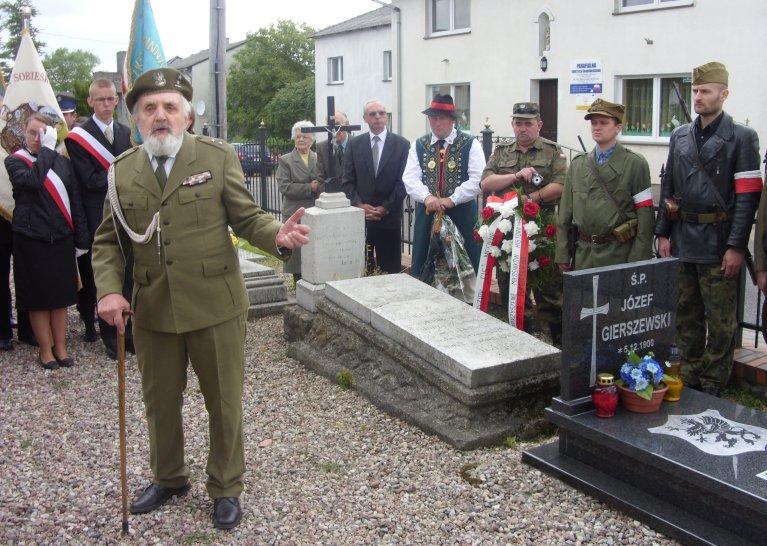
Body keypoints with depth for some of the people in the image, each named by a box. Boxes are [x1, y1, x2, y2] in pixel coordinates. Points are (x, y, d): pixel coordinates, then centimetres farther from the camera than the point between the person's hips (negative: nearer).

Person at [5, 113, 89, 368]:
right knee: (38, 298, 4)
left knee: (60, 296, 9)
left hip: (61, 238, 3)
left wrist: (81, 239, 5)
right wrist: (47, 150, -15)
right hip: (31, 239, -3)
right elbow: (33, 180, -23)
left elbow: (75, 201, 9)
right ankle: (45, 349, 15)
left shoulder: (62, 162, 9)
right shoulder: (14, 161, 0)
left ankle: (60, 347, 20)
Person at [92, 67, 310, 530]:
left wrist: (278, 235, -25)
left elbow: (247, 217, -3)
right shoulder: (122, 170, 4)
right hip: (152, 311, 3)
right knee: (161, 402, 19)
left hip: (215, 306, -3)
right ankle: (168, 478, 44)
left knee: (225, 403, 10)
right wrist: (109, 288, -8)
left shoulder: (218, 156, -4)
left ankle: (226, 488, 31)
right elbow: (109, 240, 9)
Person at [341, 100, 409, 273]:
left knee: (390, 269, 3)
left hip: (389, 218, -1)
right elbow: (347, 180, 6)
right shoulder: (355, 144, 8)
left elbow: (403, 181, -2)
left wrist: (386, 208, -9)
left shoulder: (401, 145, 2)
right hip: (359, 215, 1)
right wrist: (359, 204, -8)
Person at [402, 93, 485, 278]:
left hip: (462, 212, -2)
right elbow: (410, 178, -1)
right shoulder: (418, 146, 9)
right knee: (421, 267, 6)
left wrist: (452, 200, -16)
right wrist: (427, 197, -19)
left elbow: (478, 179, -9)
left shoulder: (470, 144, 1)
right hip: (427, 212, 2)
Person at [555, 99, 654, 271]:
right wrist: (562, 255, 5)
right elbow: (565, 213, 10)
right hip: (583, 254, 4)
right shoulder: (577, 165, 11)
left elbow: (645, 214, -5)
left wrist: (639, 259, -12)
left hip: (618, 254, -3)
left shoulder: (635, 164, 0)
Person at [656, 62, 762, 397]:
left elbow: (747, 196, -11)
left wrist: (737, 247, -16)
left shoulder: (741, 138, -6)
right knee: (687, 316, 14)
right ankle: (688, 380, 27)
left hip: (718, 245, -5)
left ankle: (712, 387, 14)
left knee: (720, 321, 3)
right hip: (682, 241, 6)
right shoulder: (680, 137, 11)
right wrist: (663, 233, 8)